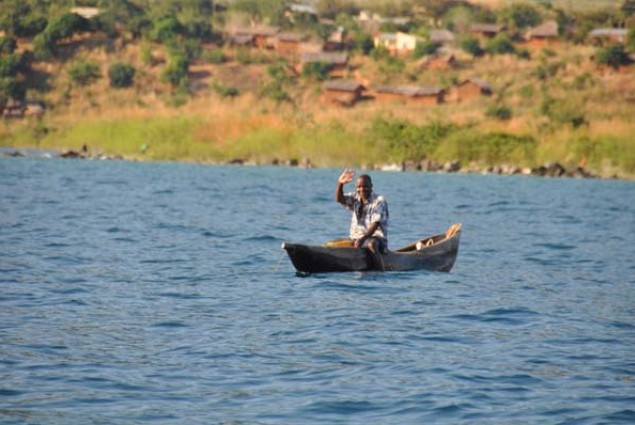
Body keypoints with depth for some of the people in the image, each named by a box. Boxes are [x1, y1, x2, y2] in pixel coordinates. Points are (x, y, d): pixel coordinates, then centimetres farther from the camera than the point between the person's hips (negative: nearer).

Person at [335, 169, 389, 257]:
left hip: (375, 237, -5)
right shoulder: (355, 198, 11)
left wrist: (363, 239, -32)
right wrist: (340, 184, -29)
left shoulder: (379, 201, -6)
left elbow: (375, 224, -17)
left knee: (372, 243, -40)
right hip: (355, 238, 5)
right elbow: (339, 199, -8)